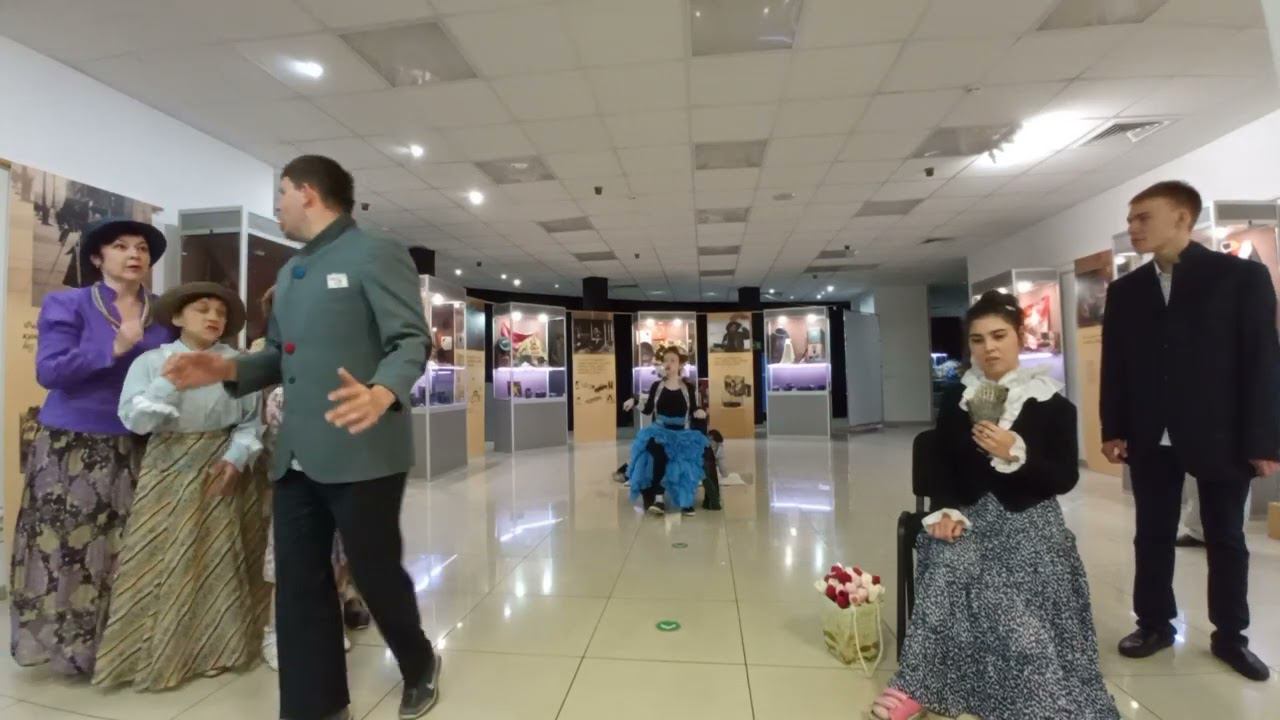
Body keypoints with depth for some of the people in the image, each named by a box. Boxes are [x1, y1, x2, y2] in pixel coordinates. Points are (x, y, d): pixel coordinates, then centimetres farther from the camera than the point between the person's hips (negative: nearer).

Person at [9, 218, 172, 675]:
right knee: (69, 547, 3)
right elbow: (49, 371, -11)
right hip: (73, 447, -2)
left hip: (139, 448, 2)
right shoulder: (67, 305, -1)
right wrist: (114, 348, -19)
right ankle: (67, 644, 20)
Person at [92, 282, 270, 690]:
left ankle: (221, 644, 25)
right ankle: (160, 652, 20)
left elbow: (253, 419, -1)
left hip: (226, 468, 1)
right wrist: (173, 379, -17)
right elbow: (135, 419, -9)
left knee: (224, 558, 9)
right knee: (168, 560, 3)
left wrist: (237, 456, -13)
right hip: (171, 470, 0)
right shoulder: (151, 361, 1)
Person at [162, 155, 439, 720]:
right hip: (294, 456, 8)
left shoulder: (376, 255, -5)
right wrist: (228, 369, 6)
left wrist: (383, 393, -33)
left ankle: (420, 667, 34)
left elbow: (411, 341, -15)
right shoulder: (289, 274, 21)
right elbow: (282, 356, 25)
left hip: (361, 453, -7)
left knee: (376, 574, 6)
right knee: (298, 583, 11)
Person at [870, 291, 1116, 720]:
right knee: (946, 565, -28)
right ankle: (919, 684, -21)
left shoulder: (1053, 404, 1)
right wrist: (947, 510, -12)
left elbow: (1065, 479, -3)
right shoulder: (956, 398, 7)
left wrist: (1015, 454, -21)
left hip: (1030, 519, -1)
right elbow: (942, 467, 5)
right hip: (970, 513, 1)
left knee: (1006, 584, -30)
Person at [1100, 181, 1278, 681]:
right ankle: (1154, 623, 24)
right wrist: (1113, 430, 0)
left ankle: (1230, 635, 28)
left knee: (1226, 538, 12)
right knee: (1153, 535, 10)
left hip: (1219, 435, -2)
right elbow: (1114, 364, 5)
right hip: (1151, 438, 2)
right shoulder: (1124, 290, 7)